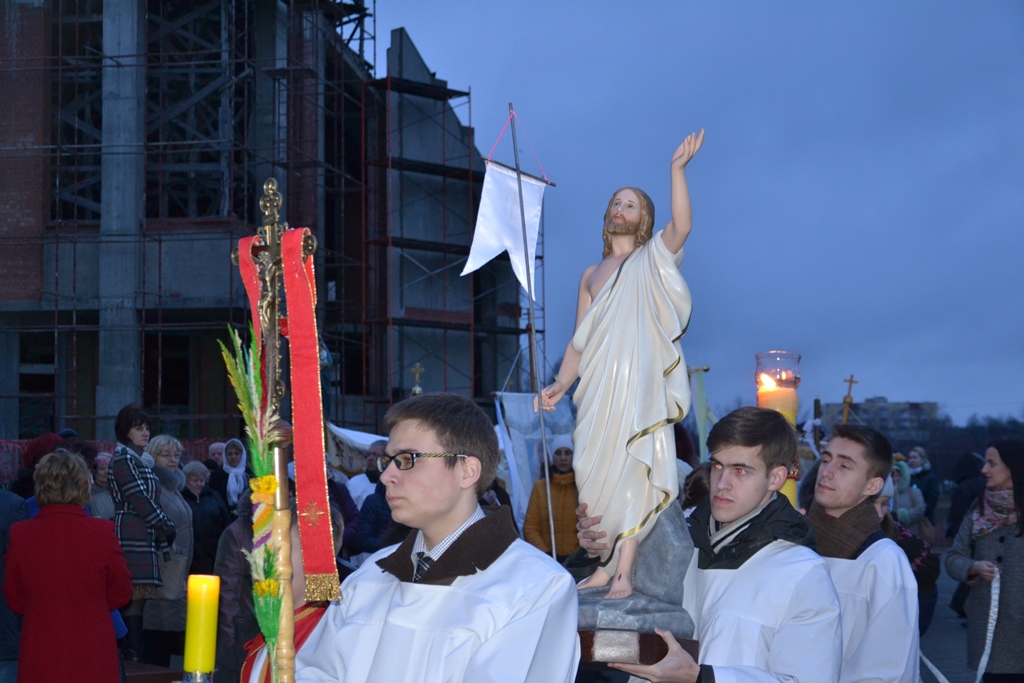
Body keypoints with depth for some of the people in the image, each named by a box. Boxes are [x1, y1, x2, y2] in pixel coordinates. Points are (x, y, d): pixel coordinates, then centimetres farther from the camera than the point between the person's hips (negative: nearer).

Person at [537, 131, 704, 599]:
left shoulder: (653, 259, 7)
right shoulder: (591, 275, 22)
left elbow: (682, 226, -15)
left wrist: (677, 170, -27)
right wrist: (561, 384, 6)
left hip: (641, 386, -5)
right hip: (597, 389, 5)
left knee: (631, 472, -10)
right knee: (597, 475, 3)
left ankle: (624, 573, -11)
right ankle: (605, 565, 13)